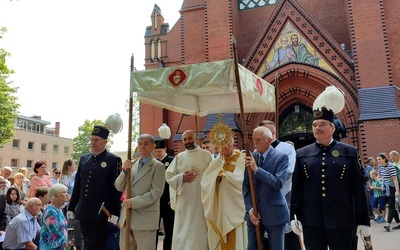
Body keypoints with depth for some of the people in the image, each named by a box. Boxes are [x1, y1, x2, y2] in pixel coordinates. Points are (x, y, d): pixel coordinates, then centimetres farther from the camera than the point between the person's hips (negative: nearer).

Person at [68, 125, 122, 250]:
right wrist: (71, 207, 13)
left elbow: (116, 188, -8)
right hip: (83, 213, 5)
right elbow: (77, 185, 14)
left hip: (102, 214, -5)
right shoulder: (83, 159, 10)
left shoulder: (114, 160, -6)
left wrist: (114, 212, -11)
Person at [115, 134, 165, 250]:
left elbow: (156, 192, -12)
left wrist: (134, 202, -17)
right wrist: (124, 171, -7)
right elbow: (119, 187, 8)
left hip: (145, 218, -5)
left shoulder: (158, 166, -3)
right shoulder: (132, 164, 13)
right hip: (127, 215, 5)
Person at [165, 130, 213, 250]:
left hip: (201, 200, -2)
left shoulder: (206, 155, 2)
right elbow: (168, 175, 7)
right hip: (183, 201, 3)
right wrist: (181, 177, -11)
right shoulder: (179, 157, 9)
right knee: (182, 230, 6)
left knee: (199, 231, 1)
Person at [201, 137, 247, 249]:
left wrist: (224, 173, -11)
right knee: (221, 234, 6)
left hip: (234, 203, -4)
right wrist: (219, 159, -11)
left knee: (235, 235, -1)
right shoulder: (218, 160, 10)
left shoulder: (241, 159, -5)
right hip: (220, 203, 4)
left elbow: (239, 178, -19)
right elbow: (206, 176, -4)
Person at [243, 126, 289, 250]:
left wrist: (257, 169, -22)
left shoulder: (281, 157, -6)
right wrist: (250, 209, -5)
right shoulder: (250, 157, 5)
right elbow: (246, 186, 5)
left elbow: (278, 183, -18)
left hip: (274, 213, -3)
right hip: (253, 212, 3)